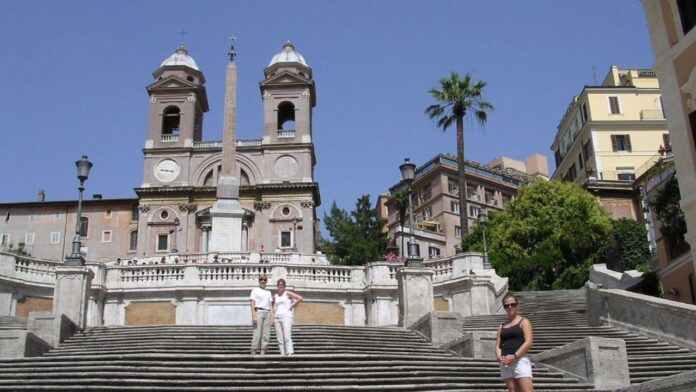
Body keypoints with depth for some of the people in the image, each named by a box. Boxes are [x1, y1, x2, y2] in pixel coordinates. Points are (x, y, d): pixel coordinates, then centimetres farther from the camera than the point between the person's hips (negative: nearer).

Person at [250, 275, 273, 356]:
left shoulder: (268, 292, 21)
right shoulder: (255, 290, 7)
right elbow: (252, 304, -1)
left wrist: (272, 317, 7)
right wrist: (253, 315, -13)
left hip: (267, 313, 5)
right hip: (258, 312, -5)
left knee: (266, 335, -2)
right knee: (257, 334, -12)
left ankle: (262, 352, -1)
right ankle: (253, 353, -10)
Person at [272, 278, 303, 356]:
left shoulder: (287, 294, 2)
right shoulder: (275, 296, 17)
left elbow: (300, 298, -7)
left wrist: (292, 306, -3)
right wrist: (274, 309, 18)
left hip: (286, 316, -6)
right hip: (277, 317, 6)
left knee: (287, 337, -18)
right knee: (280, 339, 0)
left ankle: (290, 353, -26)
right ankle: (282, 354, -1)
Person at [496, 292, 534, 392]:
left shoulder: (523, 322, 7)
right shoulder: (502, 326, 21)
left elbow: (529, 342, -6)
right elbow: (498, 346, 16)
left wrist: (514, 356, -16)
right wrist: (499, 357, -7)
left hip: (520, 361, -5)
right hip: (505, 363, 5)